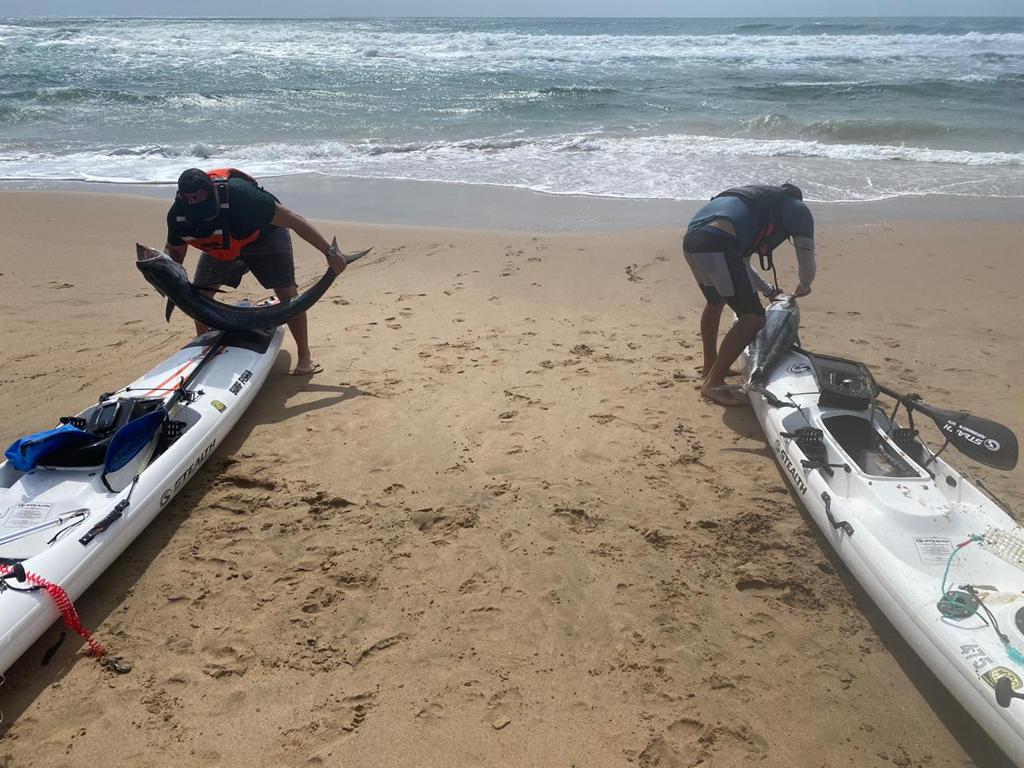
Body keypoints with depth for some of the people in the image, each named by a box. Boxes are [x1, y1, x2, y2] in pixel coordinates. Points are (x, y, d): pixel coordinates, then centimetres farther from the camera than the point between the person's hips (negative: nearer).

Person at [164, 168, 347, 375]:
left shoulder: (239, 194, -41)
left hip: (264, 235, -4)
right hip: (220, 247, 5)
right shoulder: (177, 215, -25)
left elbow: (293, 220, -35)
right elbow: (175, 250, -3)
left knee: (287, 293, -16)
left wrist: (330, 252, -33)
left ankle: (305, 355, -3)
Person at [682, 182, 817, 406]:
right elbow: (808, 265, 21)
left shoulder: (760, 197, 40)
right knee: (753, 317, -2)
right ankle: (713, 383, -1)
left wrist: (768, 290, 55)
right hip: (717, 244, -9)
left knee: (715, 301, 31)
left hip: (691, 239, 9)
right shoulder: (798, 209, 18)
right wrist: (804, 287, 44)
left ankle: (710, 367, 44)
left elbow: (741, 262, 46)